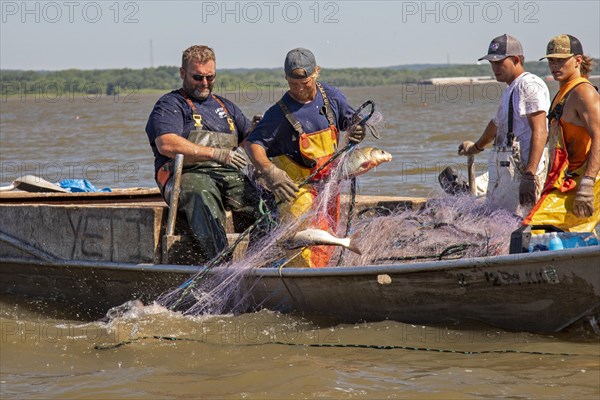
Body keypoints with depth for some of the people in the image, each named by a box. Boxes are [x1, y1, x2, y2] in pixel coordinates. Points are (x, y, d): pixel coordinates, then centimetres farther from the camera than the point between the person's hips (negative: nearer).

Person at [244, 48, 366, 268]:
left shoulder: (331, 96, 0)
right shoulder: (280, 113, -15)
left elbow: (350, 121, 14)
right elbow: (253, 143, -17)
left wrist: (356, 130, -11)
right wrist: (269, 171, -35)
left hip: (328, 183, 6)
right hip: (296, 184, -5)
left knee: (324, 248, 10)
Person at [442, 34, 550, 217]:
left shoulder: (529, 85, -7)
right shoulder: (510, 90, 24)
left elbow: (540, 132, -19)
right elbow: (497, 123, 45)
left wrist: (530, 176, -28)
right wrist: (476, 147, 62)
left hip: (521, 169, -11)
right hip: (501, 171, 11)